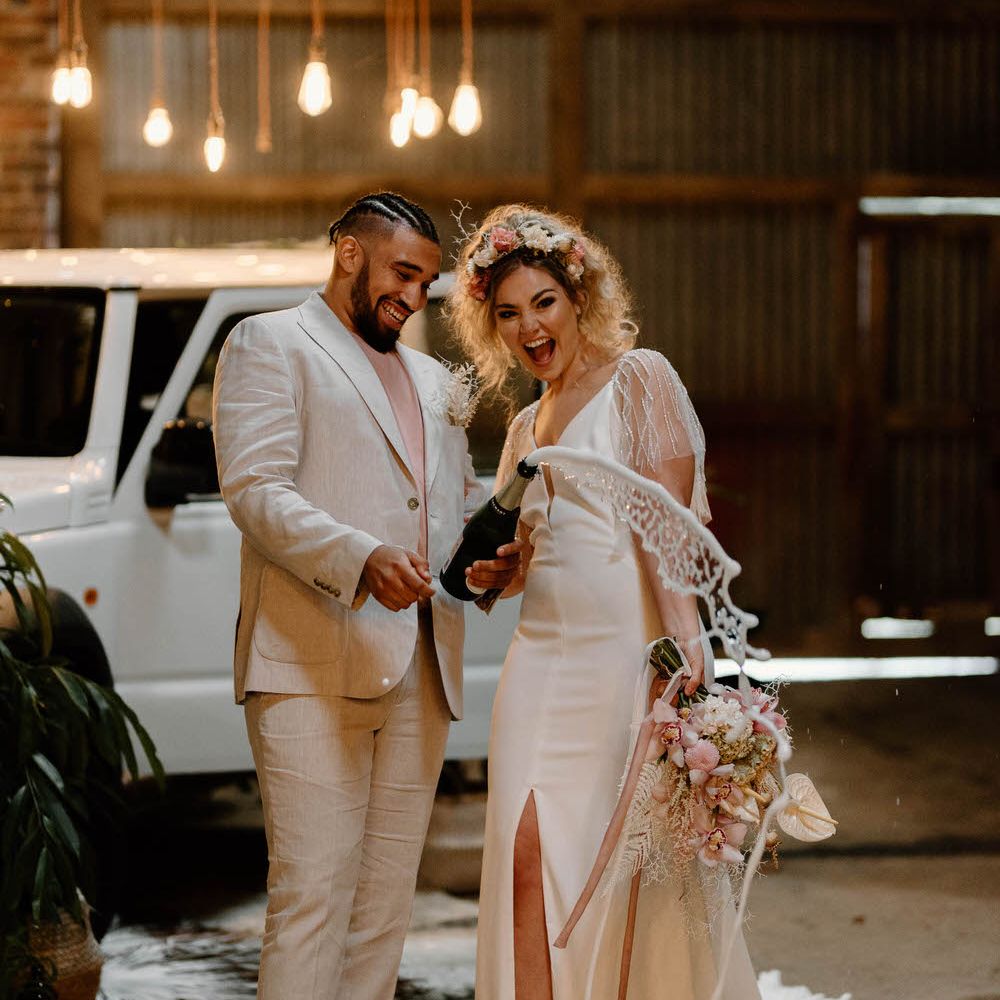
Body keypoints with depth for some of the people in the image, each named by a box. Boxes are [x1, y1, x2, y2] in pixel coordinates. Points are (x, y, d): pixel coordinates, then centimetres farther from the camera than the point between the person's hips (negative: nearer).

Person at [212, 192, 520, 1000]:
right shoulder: (271, 344, 5)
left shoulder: (434, 380, 28)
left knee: (387, 907, 4)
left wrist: (490, 555, 7)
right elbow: (255, 488, -8)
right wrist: (362, 558, -24)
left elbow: (462, 501, 32)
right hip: (312, 666, -7)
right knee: (313, 897, -13)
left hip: (421, 674, 7)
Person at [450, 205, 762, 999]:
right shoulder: (526, 425, 21)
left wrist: (683, 639, -22)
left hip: (628, 647, -6)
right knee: (529, 851, -8)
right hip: (543, 656, 6)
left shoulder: (639, 379, 1)